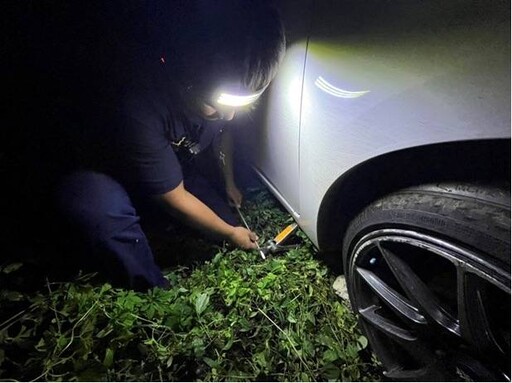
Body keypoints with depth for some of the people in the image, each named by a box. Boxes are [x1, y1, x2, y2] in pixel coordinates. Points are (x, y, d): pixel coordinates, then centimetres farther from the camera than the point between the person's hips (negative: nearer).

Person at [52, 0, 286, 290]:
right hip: (107, 171, -5)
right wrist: (229, 233, -14)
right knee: (98, 204, -38)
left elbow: (223, 131, 2)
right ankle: (153, 289, -10)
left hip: (175, 163, 6)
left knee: (226, 218, -4)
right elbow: (174, 198, -29)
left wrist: (229, 183, 11)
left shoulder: (223, 84, -21)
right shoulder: (137, 103, -40)